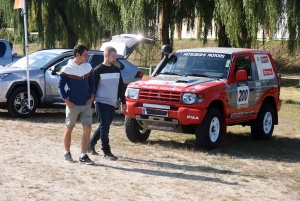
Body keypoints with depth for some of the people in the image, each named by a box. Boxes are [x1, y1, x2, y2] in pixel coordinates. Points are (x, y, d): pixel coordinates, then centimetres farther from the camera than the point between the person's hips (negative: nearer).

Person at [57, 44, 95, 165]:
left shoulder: (88, 67, 4)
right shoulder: (66, 69, -9)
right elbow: (60, 86, -5)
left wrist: (92, 97, 5)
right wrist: (67, 101, -11)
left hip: (86, 105, 4)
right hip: (73, 105, -4)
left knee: (87, 129, -3)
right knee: (69, 129, 8)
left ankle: (83, 156, 3)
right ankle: (67, 153, 25)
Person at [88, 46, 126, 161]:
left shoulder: (116, 70, 12)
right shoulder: (98, 70, -6)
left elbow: (121, 87, 18)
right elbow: (93, 87, -7)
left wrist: (123, 102, 15)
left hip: (112, 104, 7)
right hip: (101, 103, -7)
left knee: (104, 126, 13)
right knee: (105, 127, -7)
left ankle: (91, 144, 30)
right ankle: (106, 152, -3)